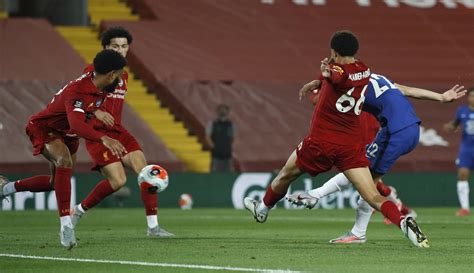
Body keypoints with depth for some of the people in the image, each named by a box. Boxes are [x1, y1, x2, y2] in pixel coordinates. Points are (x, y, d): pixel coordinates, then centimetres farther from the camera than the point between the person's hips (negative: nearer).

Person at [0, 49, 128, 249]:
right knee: (64, 162, -37)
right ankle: (66, 224, -40)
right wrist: (103, 139, -68)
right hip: (44, 130, -9)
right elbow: (76, 125, -56)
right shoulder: (77, 91, -38)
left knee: (56, 183, 19)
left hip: (66, 134, 9)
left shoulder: (98, 86, -12)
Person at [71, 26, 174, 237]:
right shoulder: (94, 71, -5)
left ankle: (153, 226, -7)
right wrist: (97, 112, -23)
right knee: (118, 180, -19)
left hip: (118, 132, 7)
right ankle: (79, 210, 2)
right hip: (97, 132, -7)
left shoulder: (124, 76, 17)